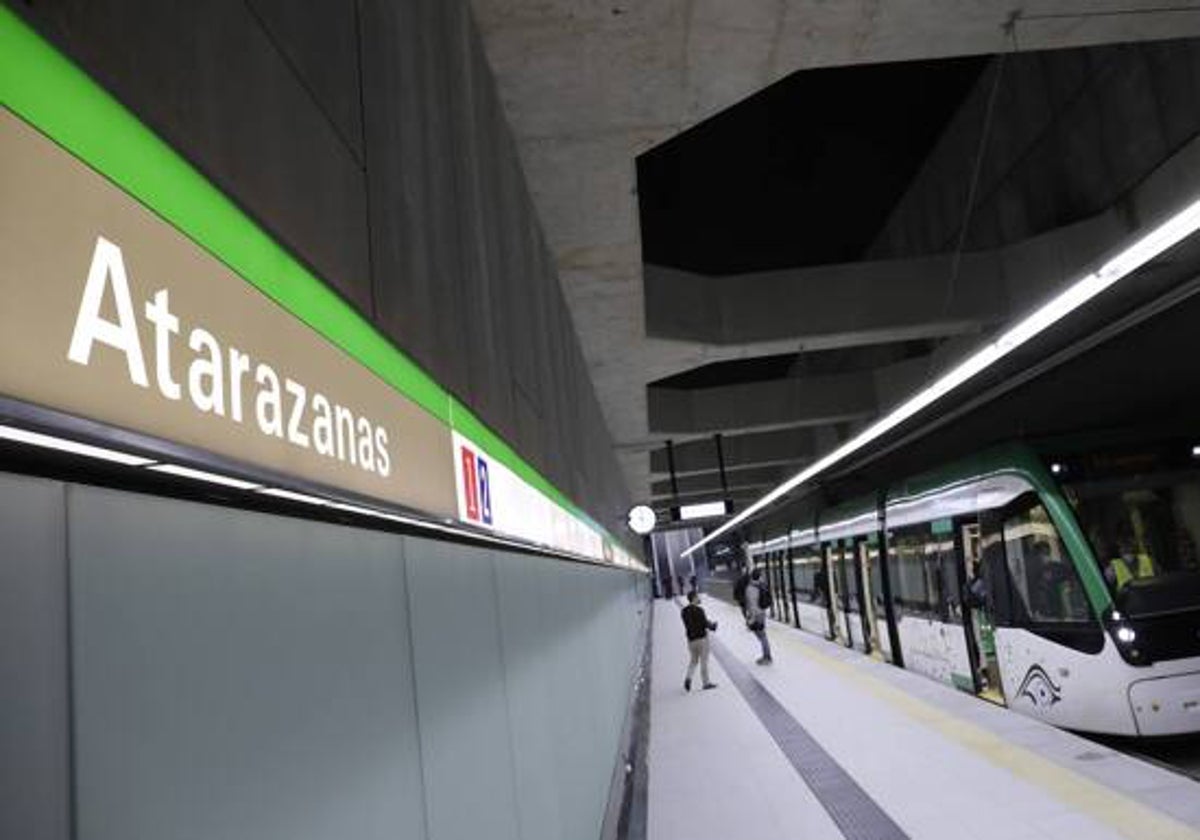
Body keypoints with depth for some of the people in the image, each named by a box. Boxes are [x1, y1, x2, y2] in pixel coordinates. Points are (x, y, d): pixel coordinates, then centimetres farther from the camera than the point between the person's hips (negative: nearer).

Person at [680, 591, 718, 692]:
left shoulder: (683, 611, 4)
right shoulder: (699, 610, -18)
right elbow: (705, 623, -17)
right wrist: (713, 625, 5)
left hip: (691, 638, 6)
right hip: (701, 637, -6)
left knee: (693, 660, 16)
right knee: (703, 661, 6)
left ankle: (688, 677, -5)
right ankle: (705, 682, 13)